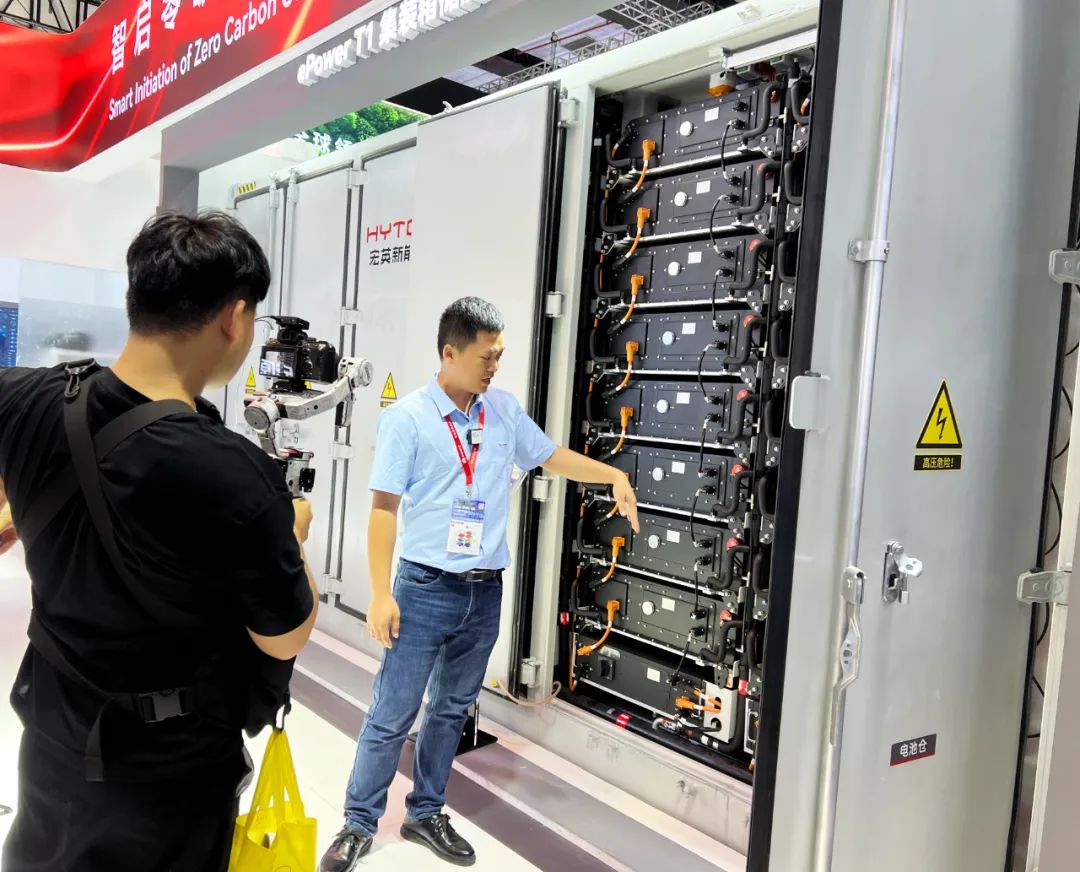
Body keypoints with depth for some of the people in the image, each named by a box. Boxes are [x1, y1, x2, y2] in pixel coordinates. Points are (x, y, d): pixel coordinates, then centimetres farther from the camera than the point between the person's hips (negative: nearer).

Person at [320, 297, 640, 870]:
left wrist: (614, 476, 8)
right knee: (392, 715, 3)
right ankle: (359, 824, 21)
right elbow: (384, 508, -9)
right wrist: (381, 594, -13)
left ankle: (425, 814, 32)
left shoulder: (504, 410, 5)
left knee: (453, 711, 16)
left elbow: (550, 457, 20)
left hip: (486, 592, 5)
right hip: (426, 589, -5)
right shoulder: (407, 418, -9)